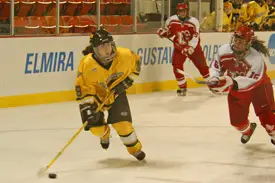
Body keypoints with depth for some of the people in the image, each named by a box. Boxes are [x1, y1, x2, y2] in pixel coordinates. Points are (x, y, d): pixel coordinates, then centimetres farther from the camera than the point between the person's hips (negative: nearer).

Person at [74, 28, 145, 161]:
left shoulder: (124, 55, -24)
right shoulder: (87, 64, -32)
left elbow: (136, 62, 0)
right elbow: (83, 89, -27)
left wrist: (128, 80, -10)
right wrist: (88, 111, -31)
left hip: (116, 93, 1)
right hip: (96, 95, -1)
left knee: (122, 123, -9)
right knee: (97, 128, -8)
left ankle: (135, 148, 19)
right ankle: (105, 134, 33)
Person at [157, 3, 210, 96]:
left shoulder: (193, 22, -18)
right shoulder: (172, 21, -10)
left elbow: (195, 37, -23)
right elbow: (169, 33, 6)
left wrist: (190, 48, -34)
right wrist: (162, 32, -15)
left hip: (193, 47, -1)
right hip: (179, 47, 1)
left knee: (202, 65, 8)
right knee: (177, 66, -13)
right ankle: (182, 87, 3)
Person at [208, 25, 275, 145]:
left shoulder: (256, 58, -31)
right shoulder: (223, 51, -18)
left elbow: (251, 81, -35)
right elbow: (215, 66, -2)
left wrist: (234, 83, -47)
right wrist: (214, 78, -20)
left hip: (258, 87, -4)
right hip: (236, 90, 4)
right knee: (237, 120, 5)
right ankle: (248, 130, 40)